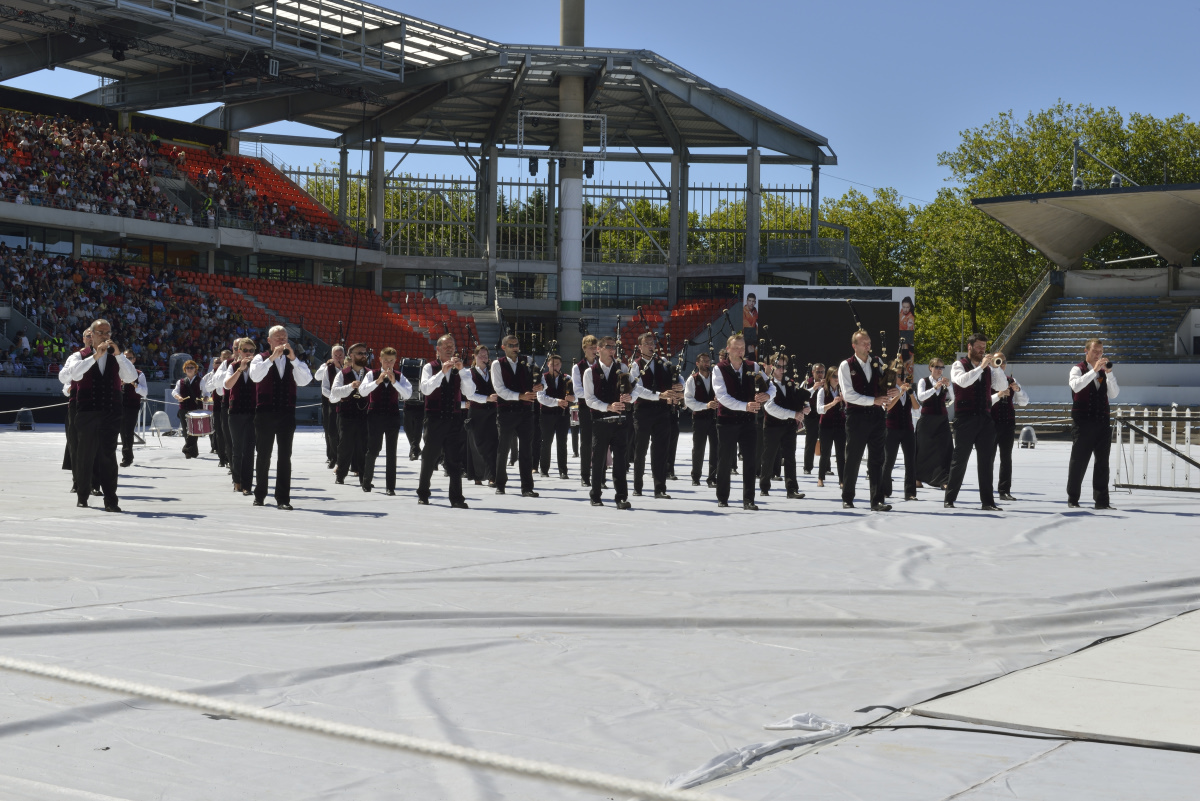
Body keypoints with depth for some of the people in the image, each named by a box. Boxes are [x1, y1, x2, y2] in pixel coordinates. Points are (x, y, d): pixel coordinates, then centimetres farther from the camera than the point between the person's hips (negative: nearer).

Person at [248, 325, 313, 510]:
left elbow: (305, 380, -6)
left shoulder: (294, 361, 10)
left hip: (287, 414, 2)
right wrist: (272, 357, -23)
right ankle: (260, 494, 18)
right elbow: (255, 376, -18)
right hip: (265, 413, -2)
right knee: (264, 455, 7)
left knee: (285, 456, -1)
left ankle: (283, 498, 2)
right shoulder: (261, 359, 2)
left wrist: (293, 358, -16)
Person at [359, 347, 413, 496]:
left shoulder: (399, 376, 4)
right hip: (375, 416, -1)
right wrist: (377, 381, -23)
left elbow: (408, 394, -9)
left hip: (393, 416, 1)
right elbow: (362, 391, -12)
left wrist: (394, 382, -20)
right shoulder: (372, 374, 2)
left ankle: (390, 486, 4)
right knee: (373, 450, 1)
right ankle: (367, 481, 19)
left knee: (391, 452, 1)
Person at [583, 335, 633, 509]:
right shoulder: (590, 372, 2)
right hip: (600, 421, -1)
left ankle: (621, 497, -3)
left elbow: (632, 392, 8)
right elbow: (589, 399, -4)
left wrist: (629, 398, -16)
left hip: (619, 421, 1)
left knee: (620, 461, -4)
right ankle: (595, 496, 15)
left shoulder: (621, 369, 9)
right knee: (598, 460, 5)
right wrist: (608, 407, -19)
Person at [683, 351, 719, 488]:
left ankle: (712, 478, 5)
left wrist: (718, 401, -16)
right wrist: (706, 405, -19)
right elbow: (688, 400, -9)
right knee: (698, 449, 5)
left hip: (715, 416, 2)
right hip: (699, 417, -2)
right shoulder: (692, 379, -1)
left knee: (715, 448, -1)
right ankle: (695, 477, 16)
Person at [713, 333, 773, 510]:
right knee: (725, 460, 5)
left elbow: (771, 387, 4)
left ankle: (748, 500, 1)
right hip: (727, 420, -3)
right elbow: (722, 396, -18)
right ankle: (722, 498, 18)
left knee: (750, 460, -2)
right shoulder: (719, 370, -5)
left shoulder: (753, 367, 6)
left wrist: (767, 394, -21)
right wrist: (745, 406, -30)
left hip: (749, 420, 3)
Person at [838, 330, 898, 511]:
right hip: (856, 417, -4)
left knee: (877, 460, 1)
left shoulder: (878, 364, 10)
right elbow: (848, 394, -13)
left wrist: (894, 392, -8)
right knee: (853, 460, 4)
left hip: (876, 416, 4)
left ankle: (877, 501, 2)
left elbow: (884, 388, 16)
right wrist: (873, 400, -20)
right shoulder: (846, 366, -4)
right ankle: (847, 499, 16)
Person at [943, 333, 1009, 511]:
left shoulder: (988, 368, 16)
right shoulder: (959, 365, 1)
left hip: (985, 419, 5)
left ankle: (987, 501, 5)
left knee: (986, 461, 2)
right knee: (960, 460, -1)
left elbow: (1003, 387, 7)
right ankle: (949, 499, 7)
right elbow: (963, 381, -19)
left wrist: (997, 367, -5)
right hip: (965, 419, -5)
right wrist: (981, 366, -19)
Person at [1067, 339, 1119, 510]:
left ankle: (1102, 500, 7)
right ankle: (1072, 499, 8)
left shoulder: (1104, 372, 13)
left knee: (1102, 462, 3)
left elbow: (1114, 394, 2)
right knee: (1079, 462, 0)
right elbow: (1076, 386, -21)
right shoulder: (1078, 369, 0)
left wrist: (1109, 373, -11)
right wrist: (1094, 370, -24)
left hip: (1102, 423, 5)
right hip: (1082, 423, -5)